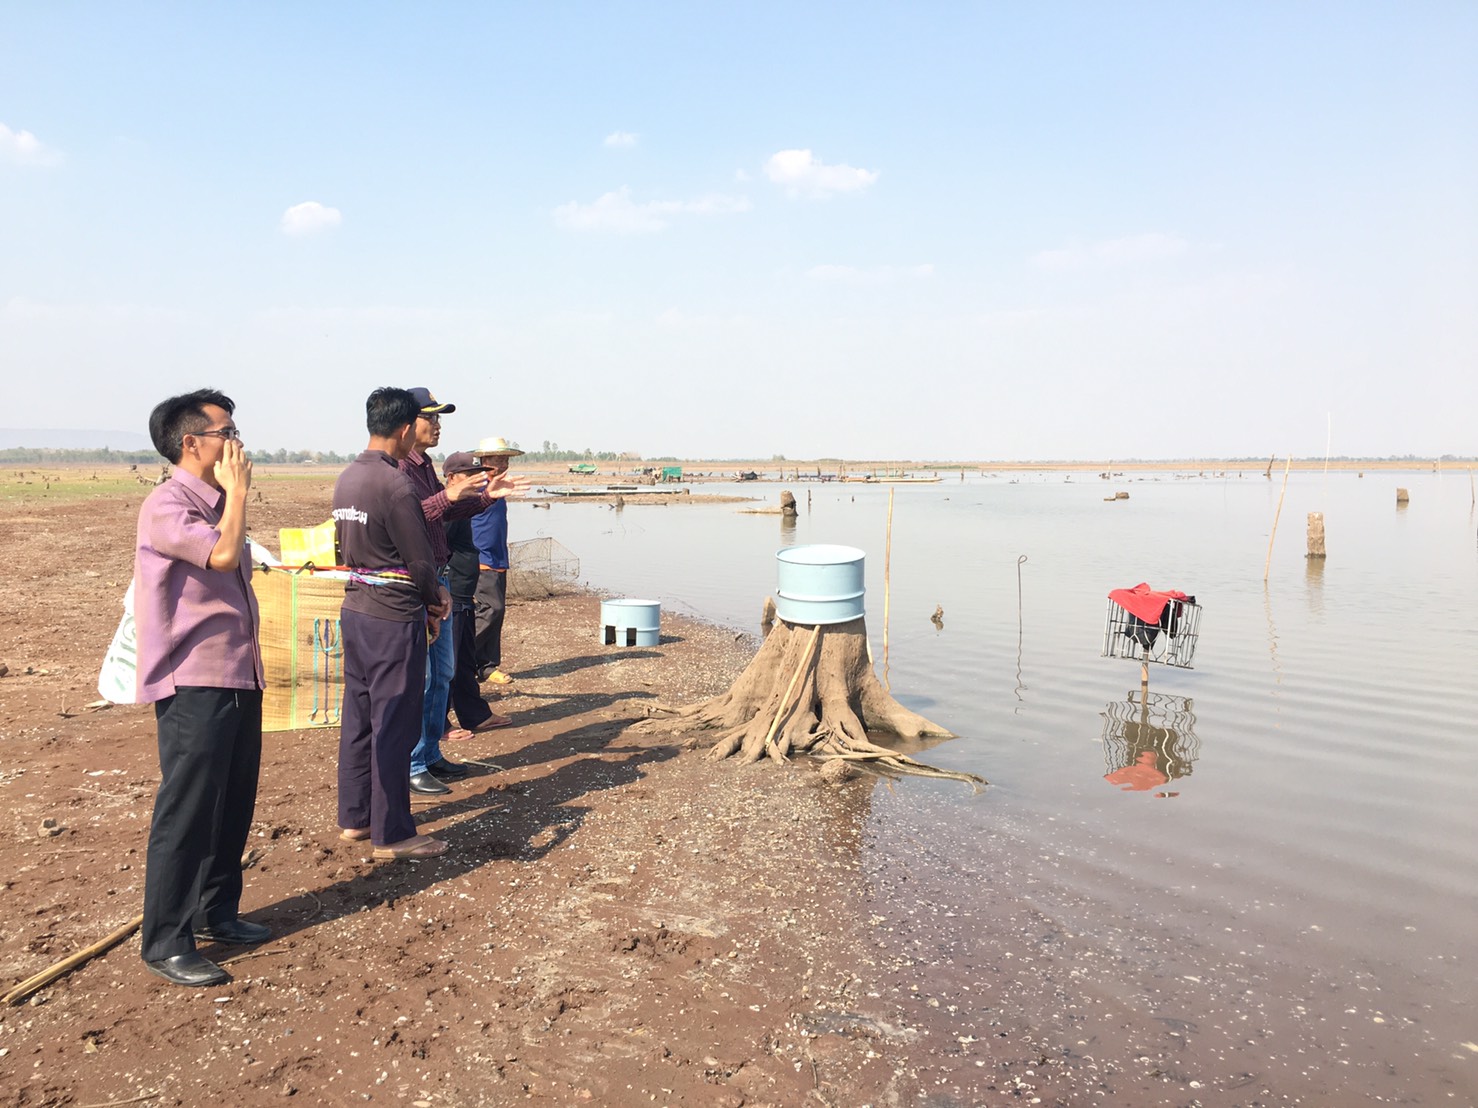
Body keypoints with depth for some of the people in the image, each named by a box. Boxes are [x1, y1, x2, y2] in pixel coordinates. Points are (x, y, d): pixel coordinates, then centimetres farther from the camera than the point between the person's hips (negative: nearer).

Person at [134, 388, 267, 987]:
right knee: (186, 814, -2)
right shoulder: (166, 505, -13)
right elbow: (223, 555, -28)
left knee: (233, 806, 16)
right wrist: (237, 490, -15)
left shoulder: (217, 504, 15)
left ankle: (217, 912, 31)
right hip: (193, 685, -9)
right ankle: (167, 944, 9)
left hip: (239, 677, 9)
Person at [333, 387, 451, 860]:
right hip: (393, 616, -9)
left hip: (354, 608, 9)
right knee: (394, 726, -1)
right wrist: (434, 599, 5)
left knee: (358, 716, 16)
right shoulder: (395, 484, -18)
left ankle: (353, 818, 27)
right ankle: (391, 834, 8)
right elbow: (420, 560, -16)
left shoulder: (346, 479, 9)